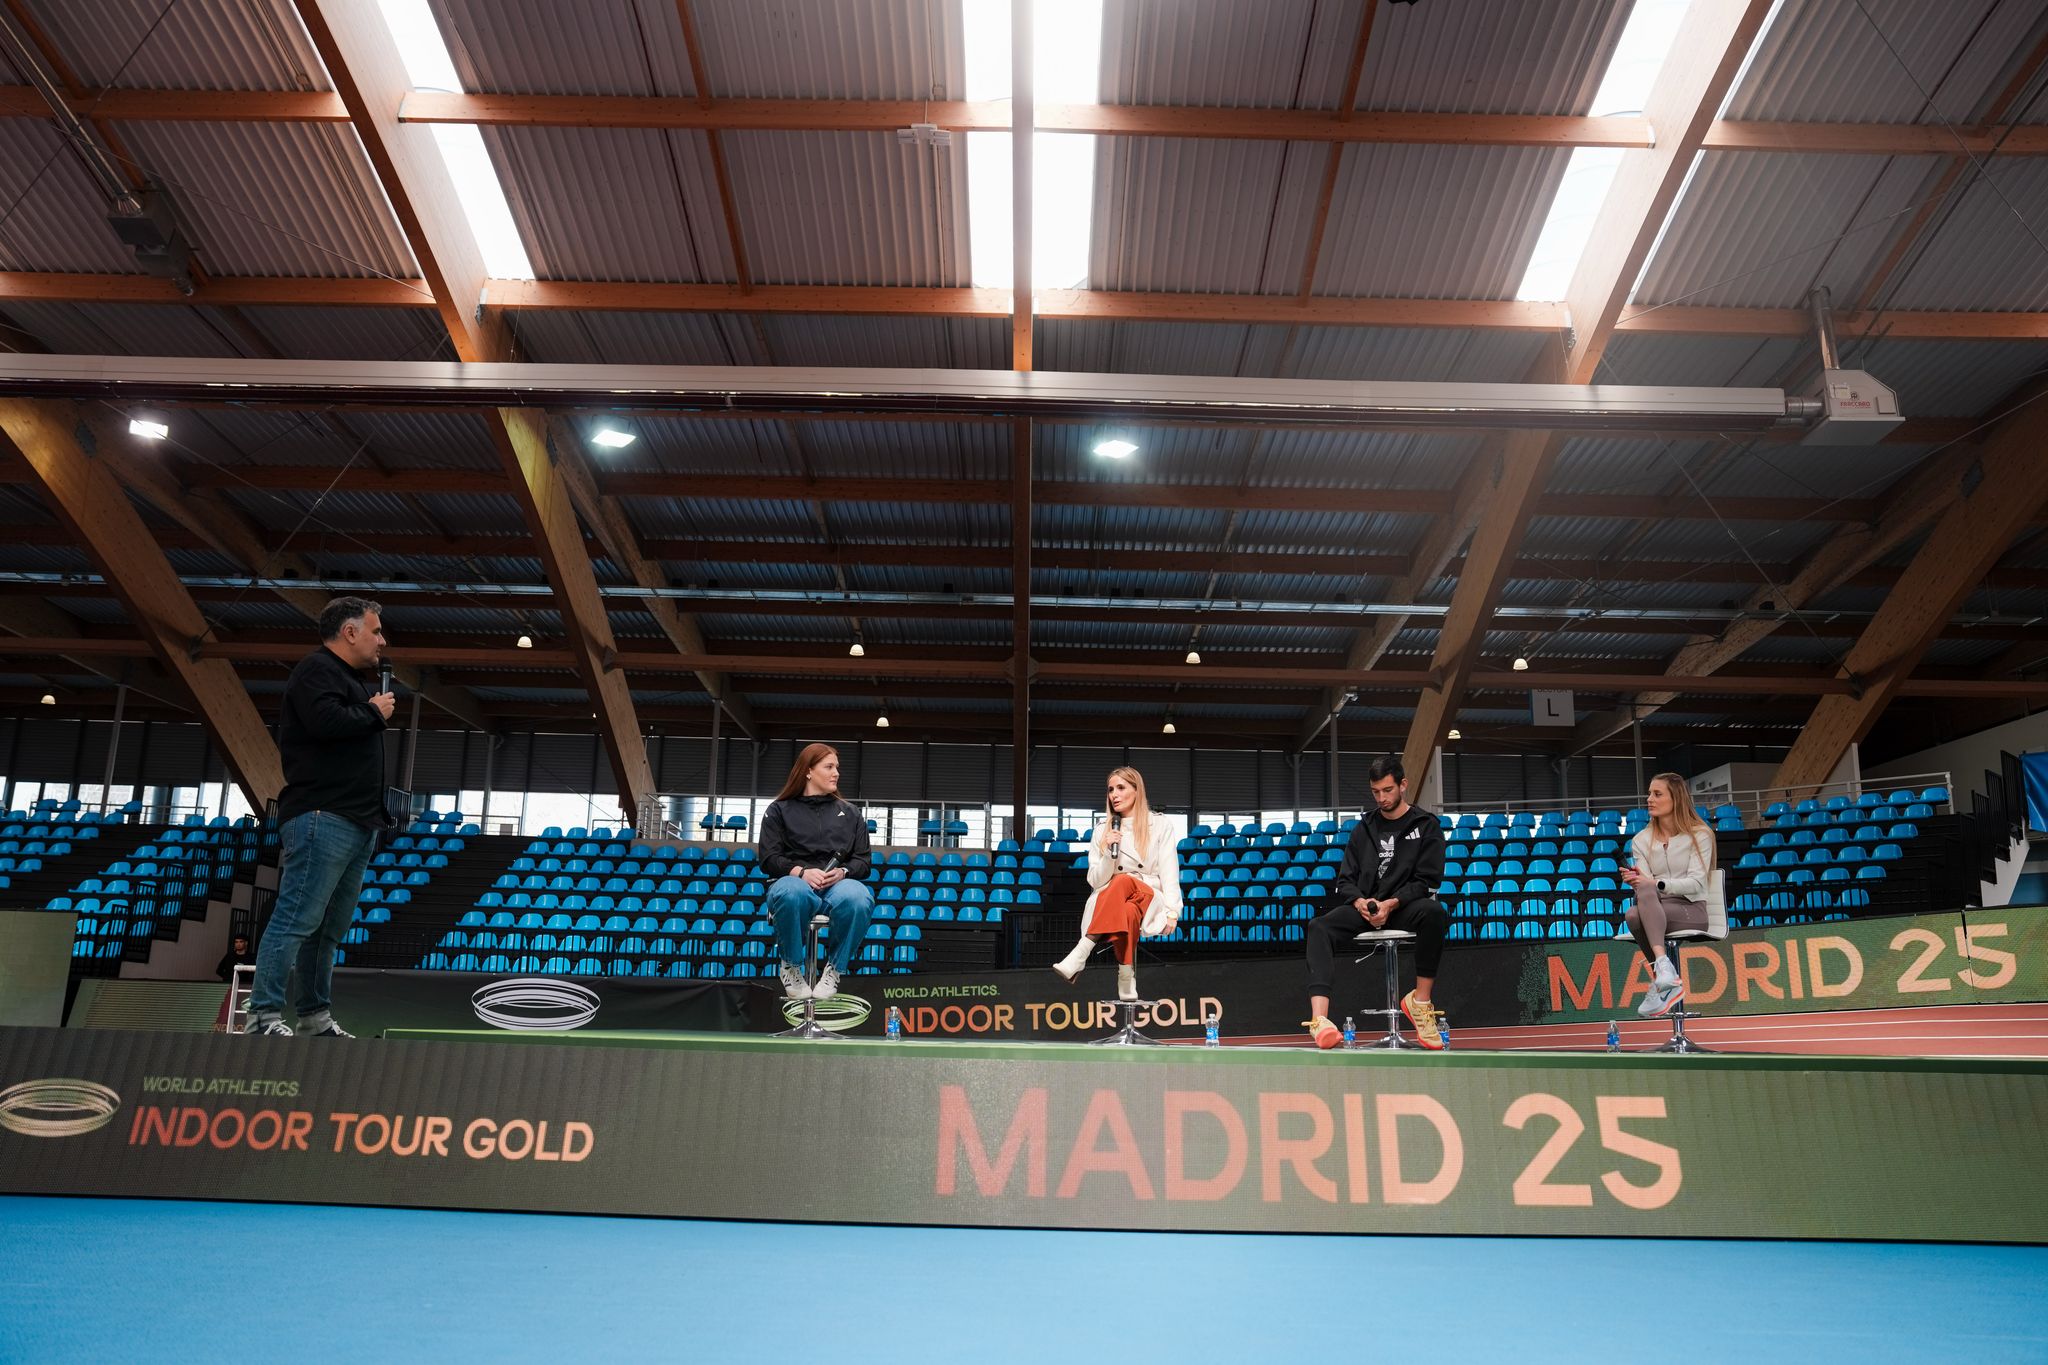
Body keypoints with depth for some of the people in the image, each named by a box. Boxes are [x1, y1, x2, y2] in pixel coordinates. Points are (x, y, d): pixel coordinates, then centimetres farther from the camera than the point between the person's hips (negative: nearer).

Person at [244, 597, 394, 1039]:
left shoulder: (350, 679, 26)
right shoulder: (317, 669, -4)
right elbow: (325, 721, -23)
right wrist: (373, 712, -6)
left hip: (357, 825, 10)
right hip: (324, 819, -10)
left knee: (330, 929, 9)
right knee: (298, 919, -11)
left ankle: (316, 1018, 13)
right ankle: (264, 1016, -9)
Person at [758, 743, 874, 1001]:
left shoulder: (850, 813, 21)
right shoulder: (779, 810, 15)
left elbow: (862, 861, 14)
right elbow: (769, 859, 5)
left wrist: (843, 872, -10)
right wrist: (801, 872, -15)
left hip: (838, 885, 1)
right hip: (795, 882, -1)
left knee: (858, 898, -37)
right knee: (790, 894, -41)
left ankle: (835, 969, -13)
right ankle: (791, 967, -14)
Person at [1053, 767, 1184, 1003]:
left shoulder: (1161, 824, 8)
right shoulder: (1102, 830, 13)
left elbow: (1169, 871, 0)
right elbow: (1095, 881, 8)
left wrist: (1172, 912, -14)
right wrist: (1109, 853, -9)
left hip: (1151, 903, -2)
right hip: (1106, 906, 2)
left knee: (1123, 882, -37)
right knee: (1128, 912, -37)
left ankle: (1080, 955, -44)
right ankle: (1126, 982, -44)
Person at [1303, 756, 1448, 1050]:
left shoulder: (1426, 825, 6)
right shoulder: (1364, 829, 17)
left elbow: (1427, 881, -3)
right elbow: (1345, 881, 12)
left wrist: (1391, 903, -19)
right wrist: (1359, 901, -11)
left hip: (1405, 907, -2)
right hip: (1365, 908, 3)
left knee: (1434, 912, -38)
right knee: (1320, 927, -27)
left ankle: (1421, 1000, -24)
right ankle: (1319, 1018, -42)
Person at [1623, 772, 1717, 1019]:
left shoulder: (1699, 835, 1)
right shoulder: (1641, 840, 11)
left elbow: (1696, 883, -11)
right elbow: (1645, 883, 1)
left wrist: (1656, 883, -26)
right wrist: (1636, 882, -24)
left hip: (1691, 910, -3)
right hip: (1654, 911, 3)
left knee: (1635, 914, -35)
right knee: (1634, 916, -35)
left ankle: (1660, 977, -31)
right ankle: (1665, 973, -36)